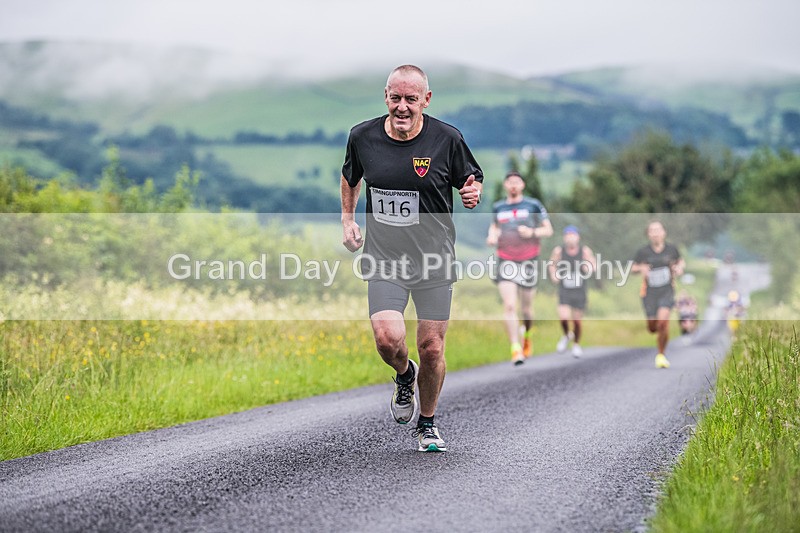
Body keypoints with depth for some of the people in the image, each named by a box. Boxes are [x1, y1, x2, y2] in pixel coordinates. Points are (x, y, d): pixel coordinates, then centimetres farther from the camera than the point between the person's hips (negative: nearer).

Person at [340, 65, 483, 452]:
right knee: (388, 339, -18)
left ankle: (427, 423, 28)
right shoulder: (363, 137, -2)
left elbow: (471, 181, 5)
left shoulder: (447, 139, -8)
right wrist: (348, 219, 14)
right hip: (383, 259, 1)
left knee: (431, 349, 3)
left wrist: (473, 194, -17)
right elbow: (350, 175, 19)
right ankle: (404, 375, 19)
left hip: (434, 260, 0)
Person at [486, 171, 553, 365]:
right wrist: (491, 236, 6)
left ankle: (527, 337, 39)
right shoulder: (498, 207, 10)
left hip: (528, 262, -1)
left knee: (526, 307, 8)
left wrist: (532, 232, -14)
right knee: (509, 306, -14)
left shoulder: (533, 205, 1)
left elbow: (548, 230, 4)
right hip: (506, 262, 1)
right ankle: (516, 350, -15)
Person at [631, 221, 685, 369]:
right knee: (652, 328, 4)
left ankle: (661, 355, -2)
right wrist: (640, 269, -18)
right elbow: (633, 268, 4)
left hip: (667, 291, -1)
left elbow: (680, 261, 16)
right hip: (649, 292, 1)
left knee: (663, 322, -20)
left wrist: (679, 268, -6)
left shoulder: (671, 249, -2)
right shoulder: (643, 251, -6)